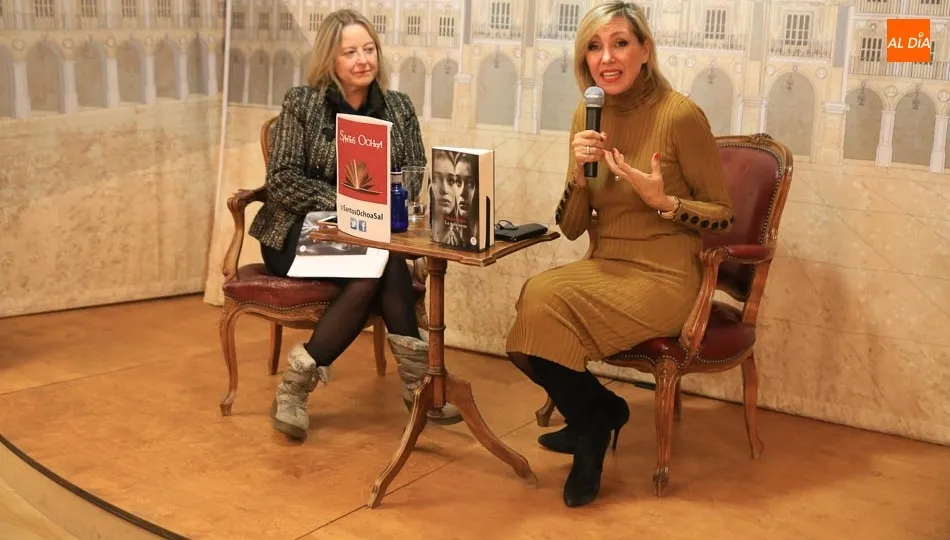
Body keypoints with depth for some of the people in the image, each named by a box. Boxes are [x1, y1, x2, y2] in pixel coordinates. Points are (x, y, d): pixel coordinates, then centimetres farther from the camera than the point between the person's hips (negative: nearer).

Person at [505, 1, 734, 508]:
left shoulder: (680, 115, -12)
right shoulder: (587, 116, 5)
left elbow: (723, 216, -6)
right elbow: (571, 229, 4)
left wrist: (662, 200, -22)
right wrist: (579, 173, -14)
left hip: (664, 277, -6)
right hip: (605, 269, 6)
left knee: (543, 299, -24)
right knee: (532, 319, -20)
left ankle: (592, 421, 3)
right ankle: (597, 414, 10)